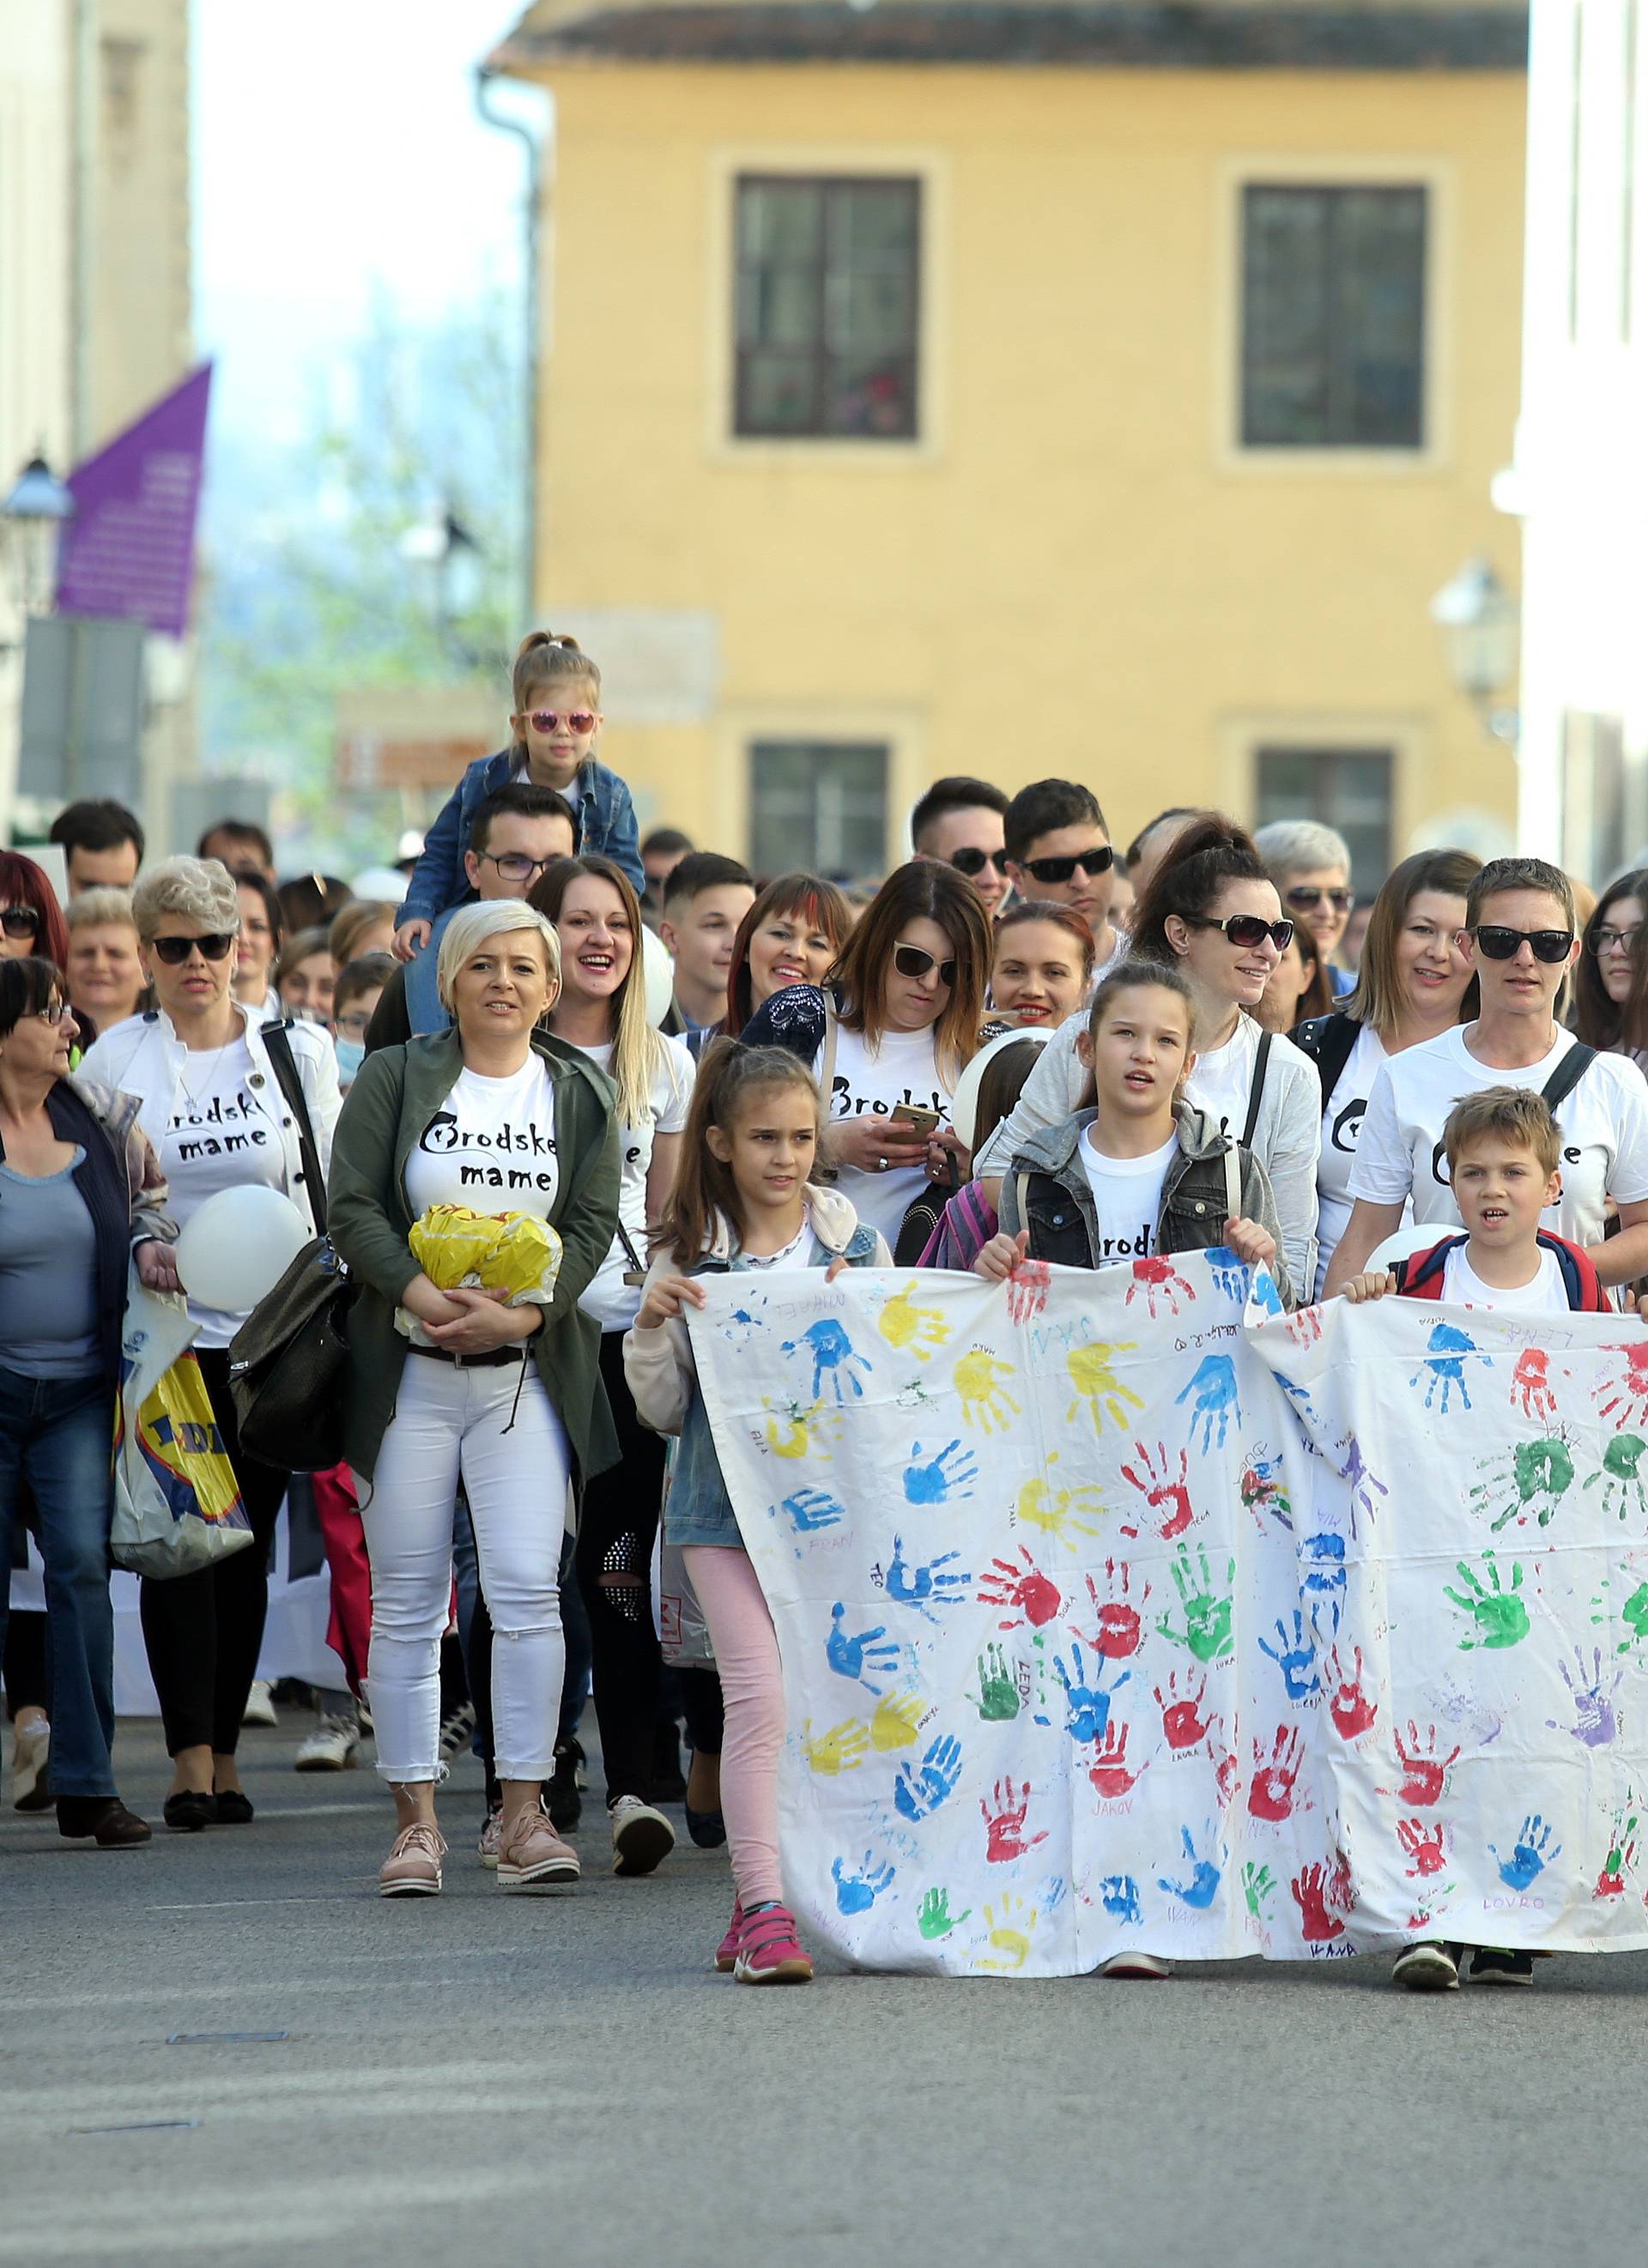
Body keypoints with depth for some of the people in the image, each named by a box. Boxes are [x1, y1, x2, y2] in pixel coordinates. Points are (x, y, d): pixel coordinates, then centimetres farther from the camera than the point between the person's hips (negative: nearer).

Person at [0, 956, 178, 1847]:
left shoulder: (101, 1118, 4)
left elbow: (150, 1196, 20)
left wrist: (150, 1241, 0)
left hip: (78, 1387, 3)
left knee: (82, 1563, -7)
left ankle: (85, 1783, -4)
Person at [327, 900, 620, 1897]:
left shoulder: (582, 1095, 9)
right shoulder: (395, 1079, 6)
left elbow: (593, 1226, 2)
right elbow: (355, 1208, -2)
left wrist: (521, 1313, -15)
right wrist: (422, 1293, -18)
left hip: (528, 1372, 0)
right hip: (405, 1373, 0)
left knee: (528, 1588, -11)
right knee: (407, 1600, 0)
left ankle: (525, 1815, -6)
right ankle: (416, 1820, 6)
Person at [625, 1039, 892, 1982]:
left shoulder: (858, 1244, 5)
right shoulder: (689, 1257, 2)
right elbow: (665, 1409, 6)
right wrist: (654, 1327, -11)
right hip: (728, 1505, -2)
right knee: (761, 1696, -14)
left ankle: (764, 1904, 16)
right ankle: (765, 1912, -16)